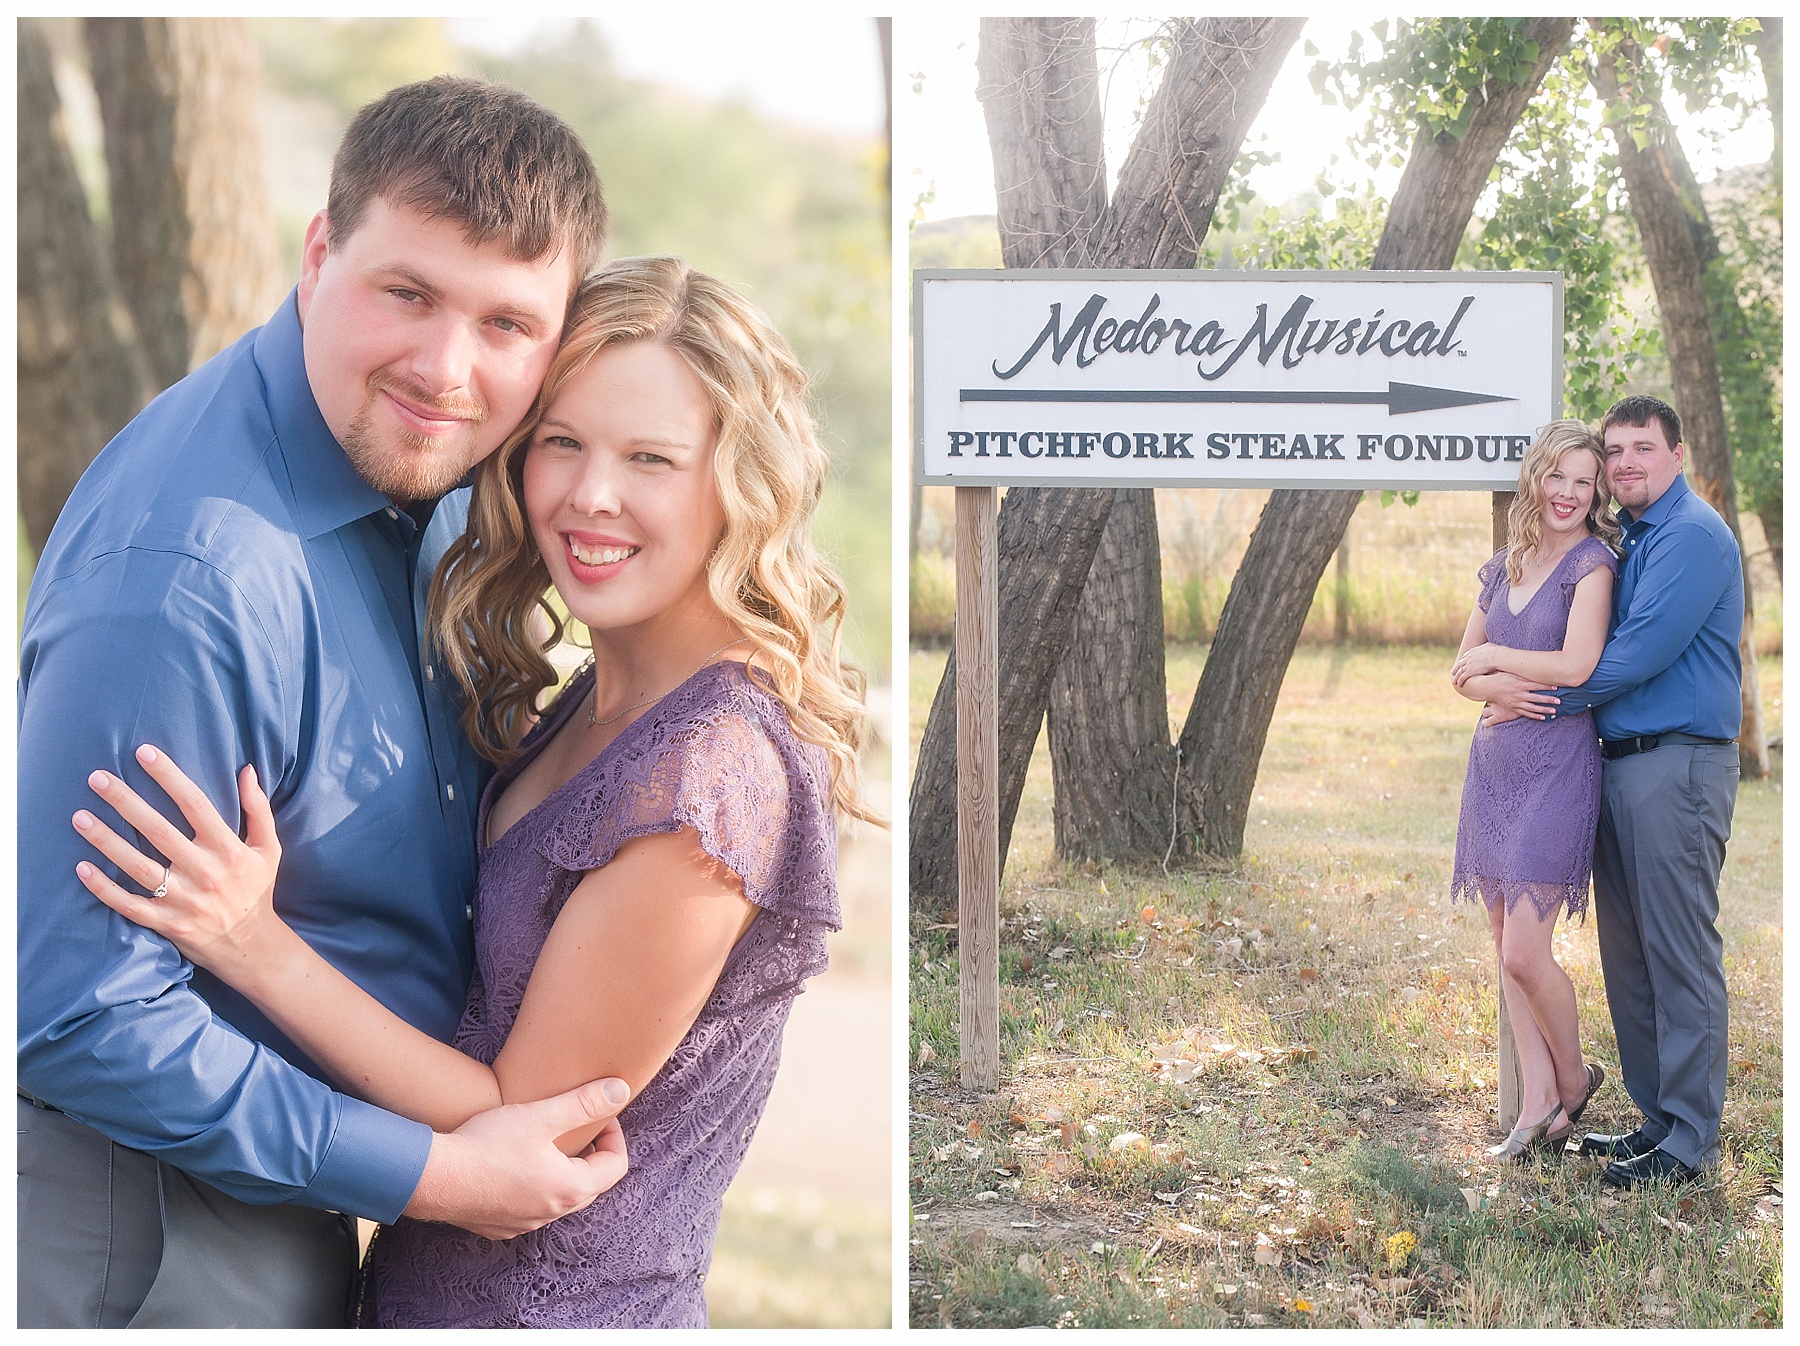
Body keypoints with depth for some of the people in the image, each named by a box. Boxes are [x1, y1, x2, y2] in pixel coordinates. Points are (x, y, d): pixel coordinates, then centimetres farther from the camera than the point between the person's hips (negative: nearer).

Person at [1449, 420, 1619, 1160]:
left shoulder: (1592, 561, -7)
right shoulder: (1504, 567, 13)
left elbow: (1577, 665, -20)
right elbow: (1463, 669, 12)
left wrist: (1495, 656, -6)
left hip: (1555, 769, -7)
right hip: (1495, 761, 7)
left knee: (1524, 952, -9)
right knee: (1507, 944, 9)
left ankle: (1573, 1076, 16)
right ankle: (1538, 1101, 17)